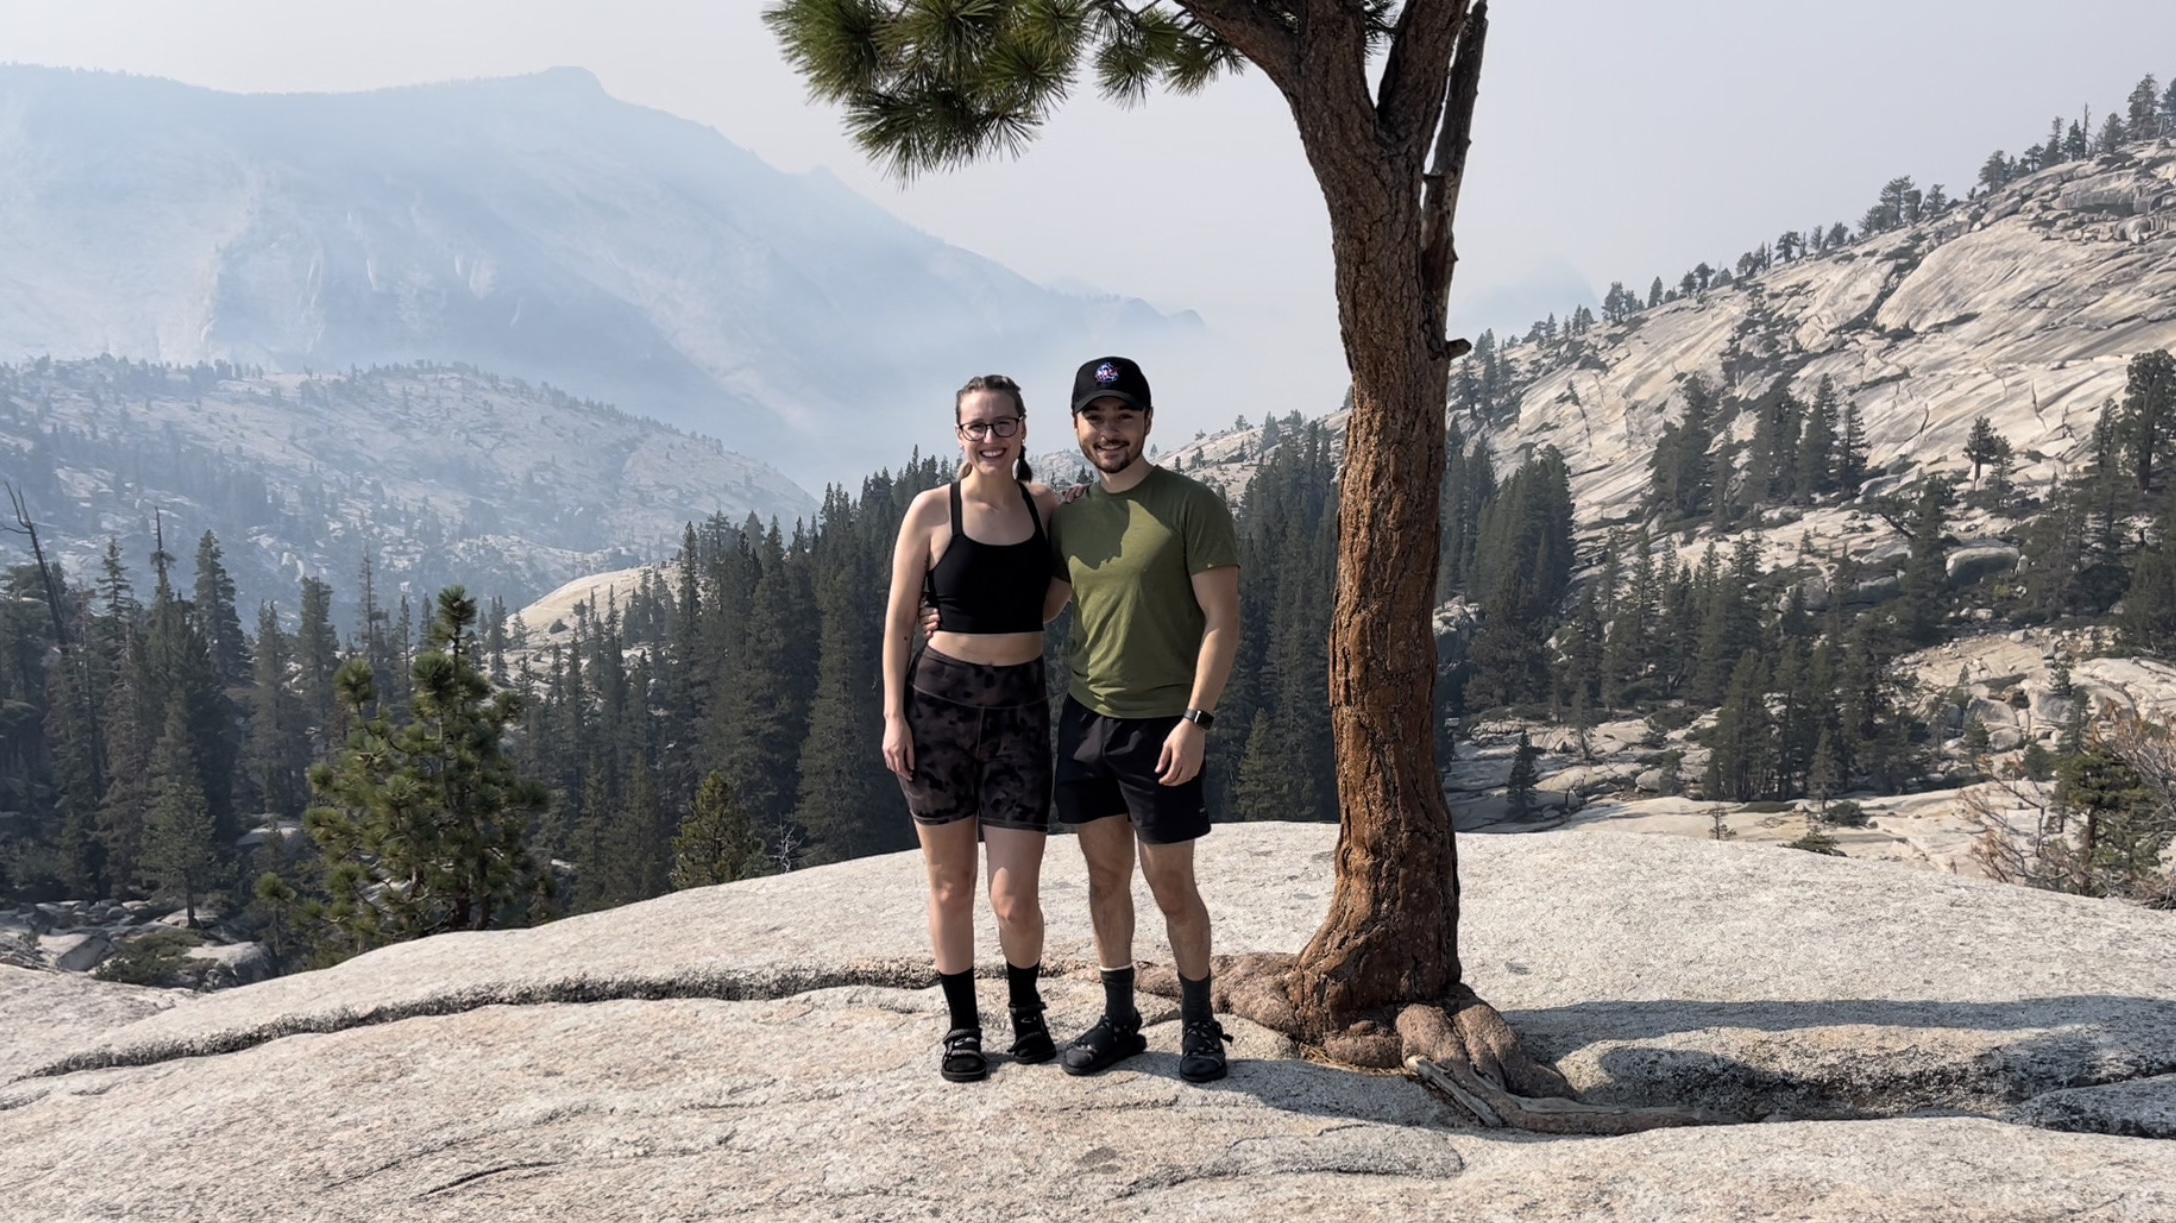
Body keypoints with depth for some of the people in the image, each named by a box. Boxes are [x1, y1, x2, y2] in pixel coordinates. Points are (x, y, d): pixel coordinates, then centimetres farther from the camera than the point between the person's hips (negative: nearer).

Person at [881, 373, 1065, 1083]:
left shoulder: (1046, 507, 5)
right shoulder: (932, 511, -3)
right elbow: (898, 620, 1)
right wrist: (894, 714, -5)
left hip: (1022, 705, 1)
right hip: (940, 701, -1)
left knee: (1014, 898, -2)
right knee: (950, 885, 10)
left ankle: (1027, 1011, 28)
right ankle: (962, 1028, 29)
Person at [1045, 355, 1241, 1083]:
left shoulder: (1192, 506, -10)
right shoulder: (1068, 515, 7)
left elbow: (1222, 620, -13)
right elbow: (1040, 601, 21)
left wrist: (1195, 719, -20)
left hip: (1160, 726, -5)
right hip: (1084, 719, 5)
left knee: (1171, 888, 3)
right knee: (1106, 875, 13)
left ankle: (1199, 1026, 22)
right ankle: (1119, 1021, 27)